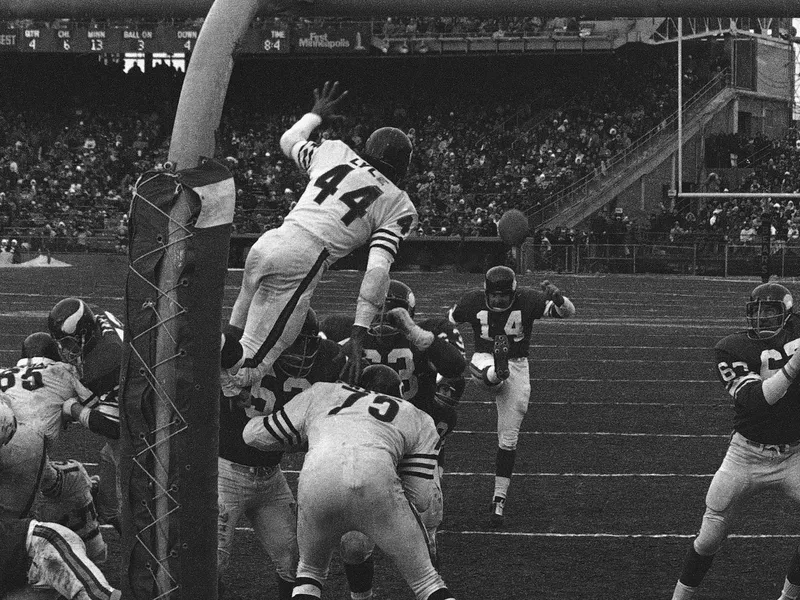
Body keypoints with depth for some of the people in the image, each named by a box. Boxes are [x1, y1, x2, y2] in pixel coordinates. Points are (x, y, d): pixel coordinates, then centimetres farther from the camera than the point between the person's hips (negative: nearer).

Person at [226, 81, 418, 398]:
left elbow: (289, 140, 42)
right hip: (303, 260, -6)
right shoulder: (398, 206, 9)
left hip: (266, 243, 6)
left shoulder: (335, 152, 21)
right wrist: (358, 335, -8)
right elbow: (377, 271, -3)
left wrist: (315, 115, 62)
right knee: (247, 371, -6)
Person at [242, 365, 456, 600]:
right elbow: (419, 498, 25)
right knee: (425, 579, 16)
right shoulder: (420, 421, 32)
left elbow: (255, 435, 37)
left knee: (311, 571, 29)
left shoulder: (321, 394, 35)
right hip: (375, 480, -1)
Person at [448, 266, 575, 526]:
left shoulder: (527, 299, -15)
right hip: (485, 360, 1)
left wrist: (557, 298, -43)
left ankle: (499, 499, 8)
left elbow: (568, 311, -22)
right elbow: (449, 322, 10)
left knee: (508, 439, 0)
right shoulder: (472, 301, -9)